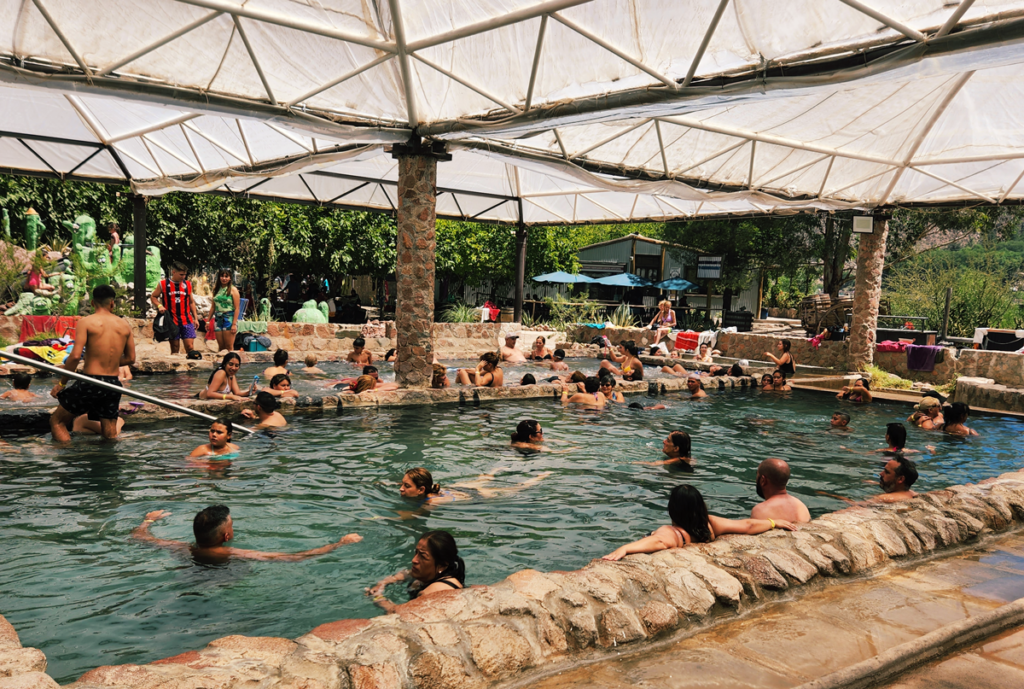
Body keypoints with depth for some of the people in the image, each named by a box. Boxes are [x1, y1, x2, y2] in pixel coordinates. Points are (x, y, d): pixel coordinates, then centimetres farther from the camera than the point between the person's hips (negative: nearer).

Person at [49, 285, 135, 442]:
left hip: (90, 383, -4)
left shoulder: (86, 322, -6)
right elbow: (130, 358, 11)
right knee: (110, 436, 14)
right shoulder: (124, 325, 7)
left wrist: (61, 383, -4)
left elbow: (75, 356, -14)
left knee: (57, 421, 14)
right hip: (113, 383, 4)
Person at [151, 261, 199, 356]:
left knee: (190, 347, -7)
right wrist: (159, 306, -9)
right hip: (172, 321, -1)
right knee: (174, 349, 4)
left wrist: (195, 318, 12)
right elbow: (153, 297, 10)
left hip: (186, 320, 1)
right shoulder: (163, 284, 1)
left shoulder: (188, 285, 9)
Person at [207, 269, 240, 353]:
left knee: (229, 346, -5)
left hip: (229, 318, -5)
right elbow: (213, 307, 17)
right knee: (221, 346, 7)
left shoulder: (233, 290, -2)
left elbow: (237, 308, -8)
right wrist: (208, 320, 13)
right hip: (218, 319, 5)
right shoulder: (217, 290, 13)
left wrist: (234, 324, -15)